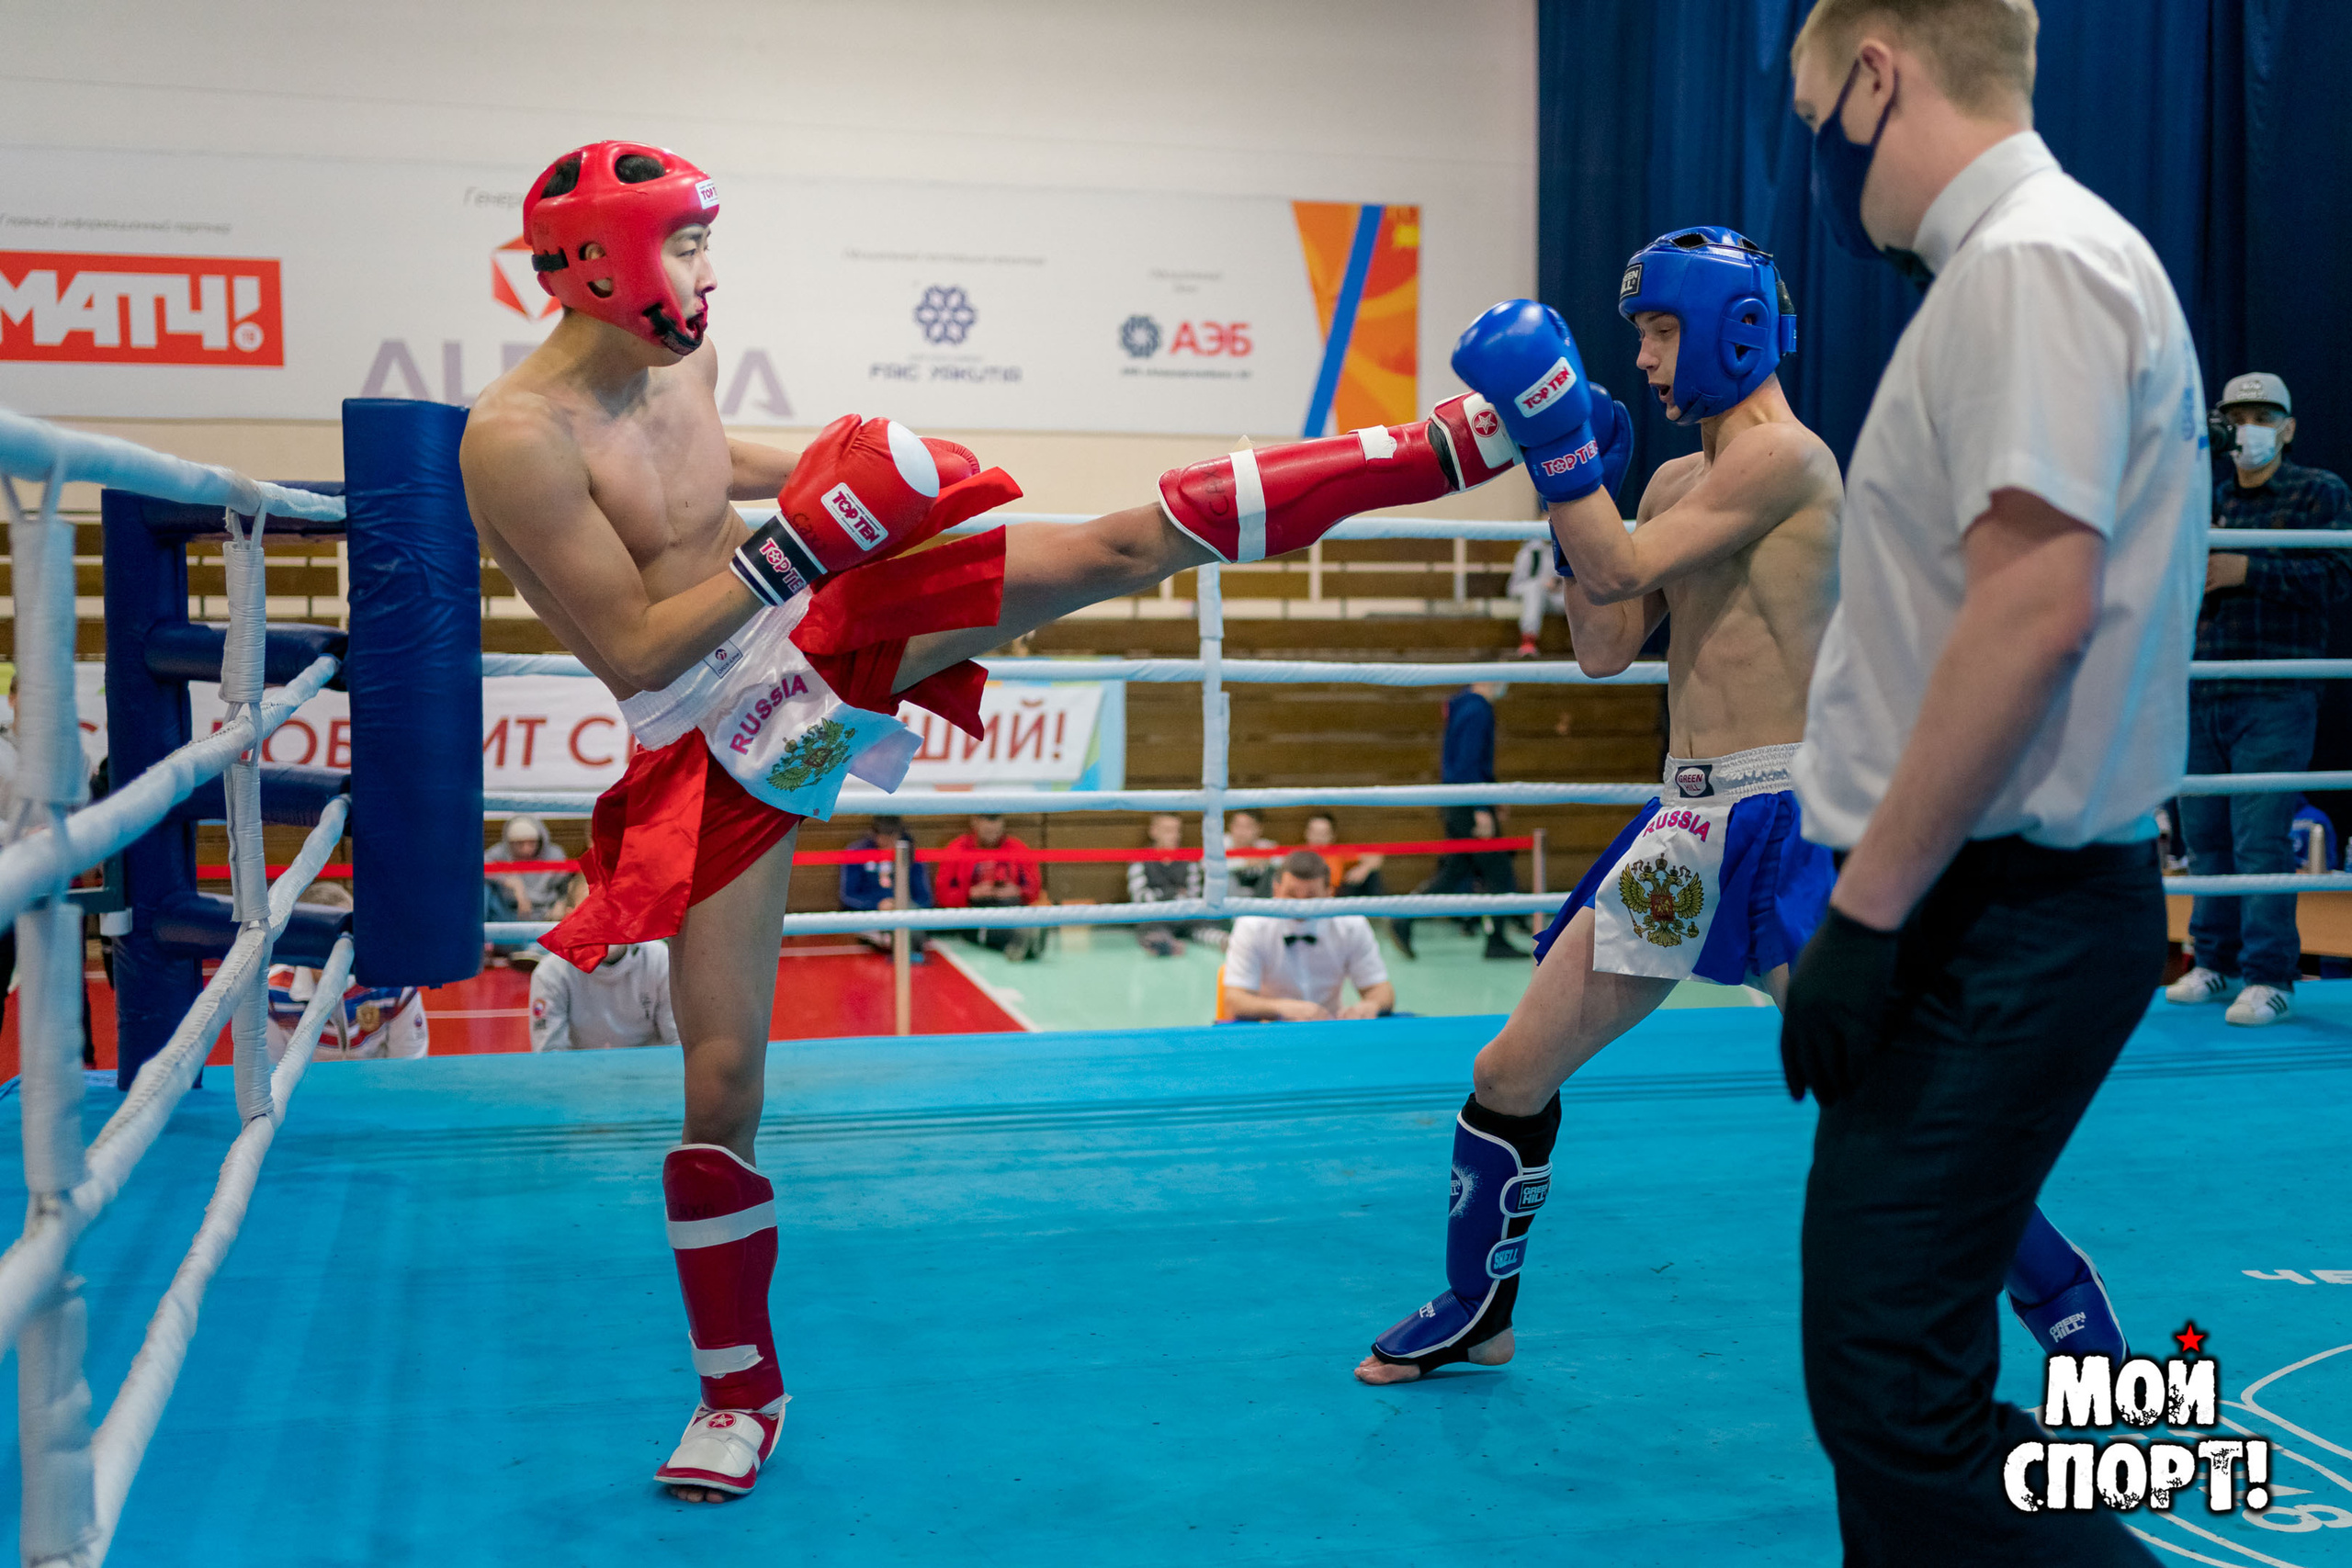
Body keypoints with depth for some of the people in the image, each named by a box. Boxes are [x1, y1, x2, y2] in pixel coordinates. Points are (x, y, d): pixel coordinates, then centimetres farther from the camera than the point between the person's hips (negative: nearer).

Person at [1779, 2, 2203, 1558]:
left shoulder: (2031, 259, -13)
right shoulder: (2004, 265, 17)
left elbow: (2038, 608, -24)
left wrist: (1869, 907, -20)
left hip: (1996, 922, -10)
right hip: (1982, 907, 10)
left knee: (1898, 1401, -8)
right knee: (1894, 1371, 17)